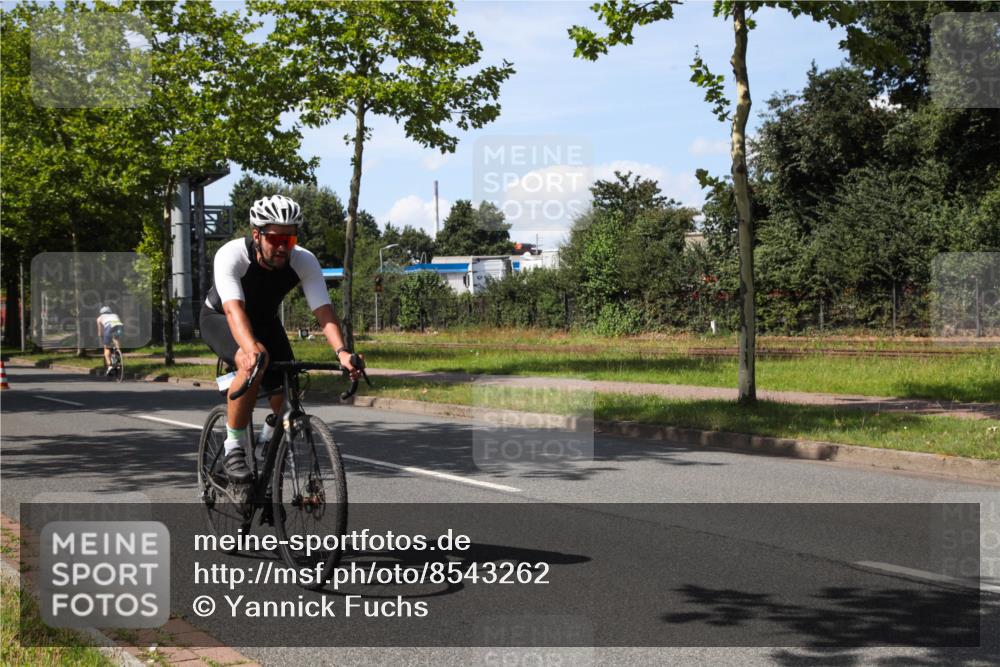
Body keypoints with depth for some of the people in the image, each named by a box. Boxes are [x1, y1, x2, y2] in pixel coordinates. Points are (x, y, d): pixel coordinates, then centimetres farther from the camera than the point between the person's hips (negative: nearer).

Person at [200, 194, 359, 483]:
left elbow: (324, 310, -33)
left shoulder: (304, 261, -25)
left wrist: (342, 351, -51)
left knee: (288, 390, -13)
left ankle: (268, 441, 22)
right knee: (252, 363, -36)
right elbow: (234, 309, -48)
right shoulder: (230, 256, -34)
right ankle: (233, 449, -21)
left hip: (264, 321, 4)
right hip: (220, 319, -4)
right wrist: (251, 348, -67)